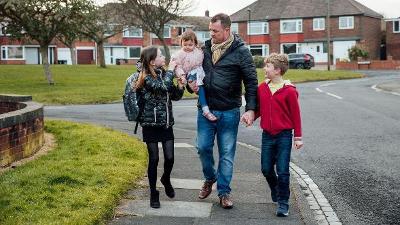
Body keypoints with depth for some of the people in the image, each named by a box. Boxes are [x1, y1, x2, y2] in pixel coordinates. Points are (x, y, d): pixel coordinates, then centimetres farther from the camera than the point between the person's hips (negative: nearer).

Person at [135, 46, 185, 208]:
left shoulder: (163, 73, 6)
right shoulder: (146, 77, -12)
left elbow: (175, 97, 12)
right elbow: (163, 86, -29)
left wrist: (180, 86, -8)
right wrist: (171, 70, -15)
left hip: (166, 123, 5)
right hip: (150, 124, -5)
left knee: (169, 158, 1)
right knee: (154, 159, 0)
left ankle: (166, 179, 31)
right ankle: (153, 193, 15)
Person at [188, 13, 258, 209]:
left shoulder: (241, 52, -7)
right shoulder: (205, 48, 5)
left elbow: (251, 82, -7)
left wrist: (250, 109, -16)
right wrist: (191, 84, -4)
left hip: (229, 112, -4)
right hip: (205, 109, 4)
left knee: (227, 153, 5)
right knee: (203, 147, 7)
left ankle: (224, 191, 17)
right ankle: (210, 178, 34)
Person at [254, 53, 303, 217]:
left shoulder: (289, 90, -11)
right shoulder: (262, 88, 3)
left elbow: (295, 114, -6)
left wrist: (298, 137, -4)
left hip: (284, 135, -5)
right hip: (267, 135, 5)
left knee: (282, 171, -2)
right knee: (266, 169, 11)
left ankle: (283, 203, 12)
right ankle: (275, 190, 39)